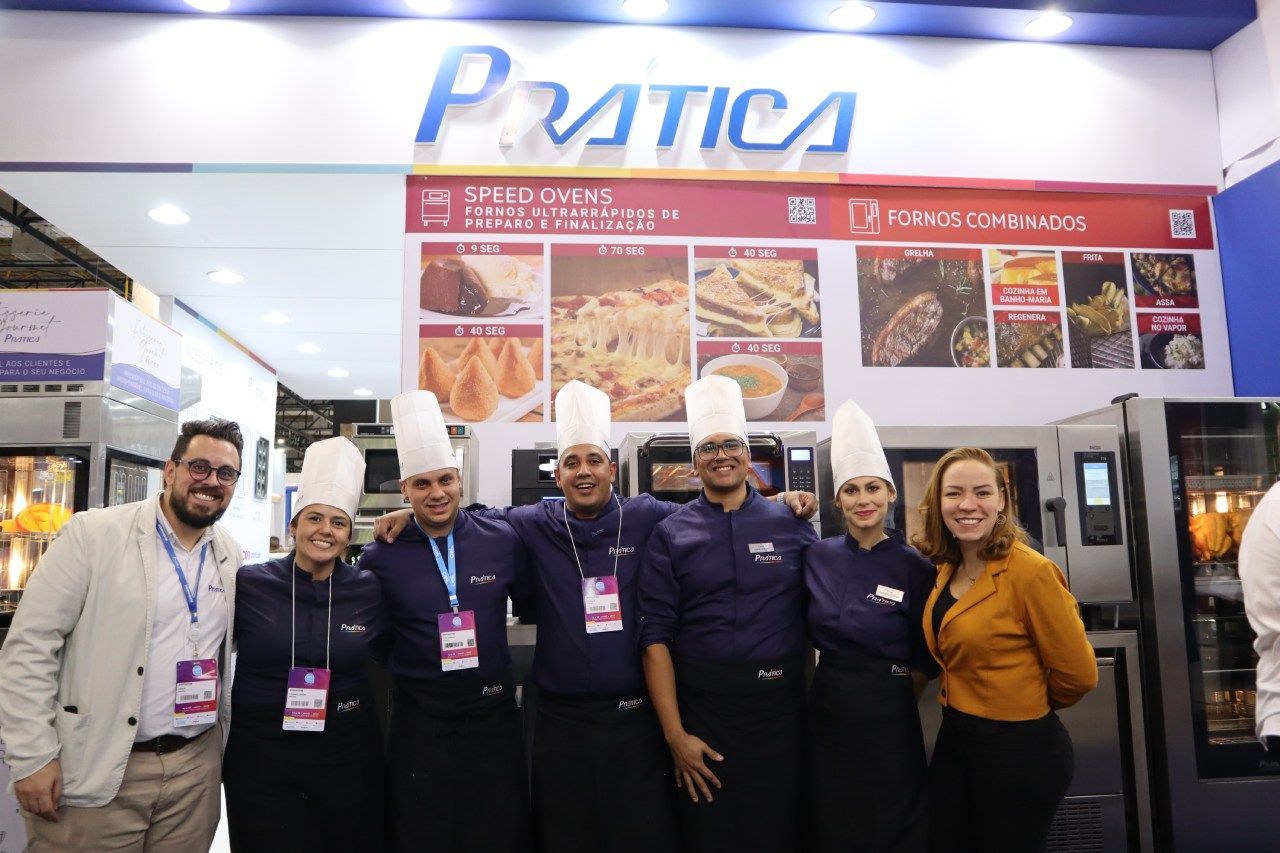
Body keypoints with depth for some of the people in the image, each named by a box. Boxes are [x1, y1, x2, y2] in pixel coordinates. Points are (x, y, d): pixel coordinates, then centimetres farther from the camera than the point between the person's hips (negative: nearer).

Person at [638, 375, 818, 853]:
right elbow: (656, 636, -5)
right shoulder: (671, 535, -2)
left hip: (780, 711, 1)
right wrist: (675, 734, -9)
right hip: (700, 710, 0)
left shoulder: (792, 526, 1)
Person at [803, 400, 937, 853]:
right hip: (826, 712, 3)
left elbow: (926, 658, 0)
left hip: (888, 718, -2)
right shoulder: (817, 556, -2)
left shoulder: (915, 568, -9)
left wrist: (890, 698, 3)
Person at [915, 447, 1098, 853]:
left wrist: (1027, 704, 2)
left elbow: (1078, 674, -11)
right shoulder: (945, 569, 2)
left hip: (1019, 748, -6)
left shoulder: (1031, 571, -19)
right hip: (953, 739, 7)